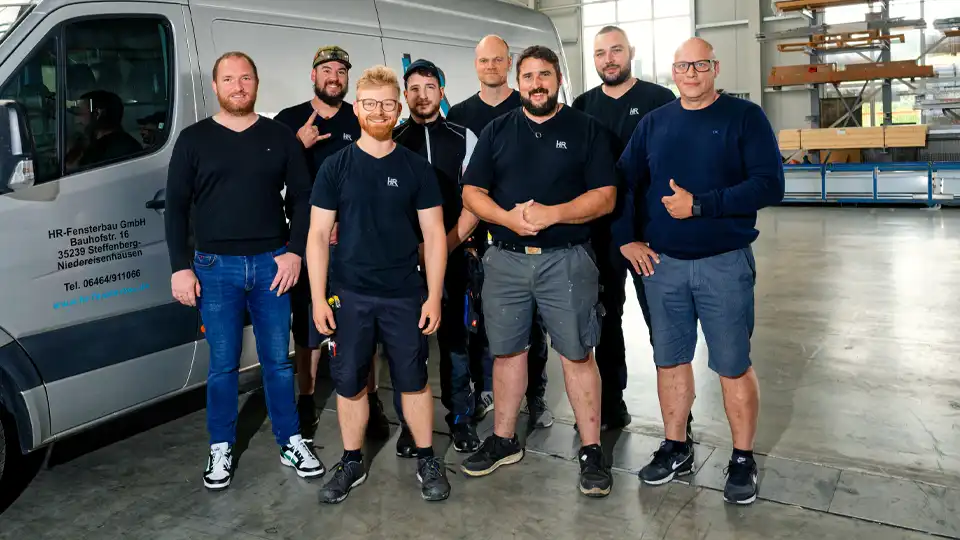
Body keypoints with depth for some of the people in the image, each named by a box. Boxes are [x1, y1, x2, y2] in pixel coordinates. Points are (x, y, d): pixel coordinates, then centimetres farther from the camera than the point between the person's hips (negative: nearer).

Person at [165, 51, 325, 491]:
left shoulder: (280, 137, 7)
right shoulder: (194, 139, 4)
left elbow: (301, 198, 7)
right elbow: (176, 208, 3)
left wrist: (294, 252, -5)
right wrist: (181, 268, -4)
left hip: (272, 263, 1)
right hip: (216, 267, 0)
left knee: (278, 359, 9)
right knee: (223, 364, 6)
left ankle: (291, 442, 22)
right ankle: (221, 449, 22)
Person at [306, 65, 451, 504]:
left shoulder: (417, 168, 1)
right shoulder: (335, 167, 2)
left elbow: (434, 235, 2)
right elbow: (318, 235, 1)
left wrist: (434, 296, -4)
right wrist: (318, 298, -5)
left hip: (405, 296, 0)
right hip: (349, 295, 1)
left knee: (413, 381, 8)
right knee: (349, 383, 8)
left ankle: (427, 461, 24)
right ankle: (352, 463, 26)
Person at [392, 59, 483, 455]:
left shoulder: (463, 138, 6)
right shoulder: (391, 140, 6)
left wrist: (446, 244, -8)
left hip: (453, 254, 0)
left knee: (455, 338, 6)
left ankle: (461, 417, 20)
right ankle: (409, 423, 16)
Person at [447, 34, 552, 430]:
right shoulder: (460, 114, 10)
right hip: (478, 231, 2)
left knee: (531, 315, 3)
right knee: (482, 313, 8)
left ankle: (535, 395, 14)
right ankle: (484, 389, 22)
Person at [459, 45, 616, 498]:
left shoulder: (586, 130, 3)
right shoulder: (496, 131, 11)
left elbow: (605, 197, -4)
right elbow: (472, 192, 5)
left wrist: (552, 214, -18)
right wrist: (507, 217, -14)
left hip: (566, 259, -2)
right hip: (505, 259, 3)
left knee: (577, 354, 0)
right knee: (506, 351, 11)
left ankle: (591, 450, 12)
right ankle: (503, 440, 26)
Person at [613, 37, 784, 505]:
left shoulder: (745, 117, -3)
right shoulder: (654, 123, 9)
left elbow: (769, 185, -14)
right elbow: (622, 182, 13)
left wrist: (700, 204, -19)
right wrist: (626, 239, 4)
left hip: (725, 263, -4)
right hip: (662, 263, 4)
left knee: (733, 366, 3)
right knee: (669, 360, 12)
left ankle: (743, 459, 20)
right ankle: (675, 449, 27)